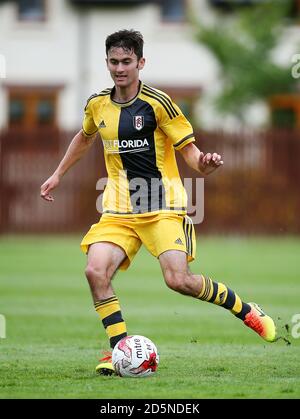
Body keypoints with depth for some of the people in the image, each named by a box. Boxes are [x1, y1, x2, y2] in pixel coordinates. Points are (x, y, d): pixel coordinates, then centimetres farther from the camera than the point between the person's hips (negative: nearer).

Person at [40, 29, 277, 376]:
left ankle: (245, 310, 8)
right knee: (96, 271, -18)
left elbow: (188, 148, -8)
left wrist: (204, 163, -30)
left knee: (178, 280, -17)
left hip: (162, 205, -4)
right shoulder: (98, 105, 5)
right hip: (119, 209, 5)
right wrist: (58, 174, 29)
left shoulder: (157, 103, -10)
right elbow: (85, 137, 28)